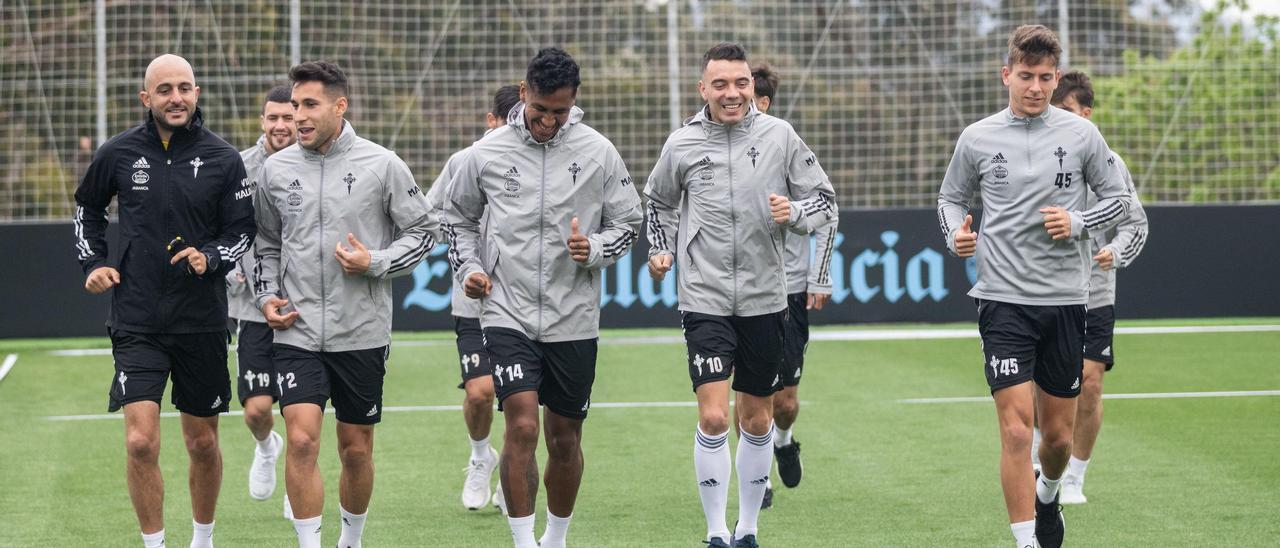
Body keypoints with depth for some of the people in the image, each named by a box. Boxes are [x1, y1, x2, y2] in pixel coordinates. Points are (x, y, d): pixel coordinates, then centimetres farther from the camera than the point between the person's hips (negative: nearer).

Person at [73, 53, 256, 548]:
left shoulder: (223, 159, -3)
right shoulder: (118, 153, -1)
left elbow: (242, 231, 3)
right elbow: (87, 208, 17)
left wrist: (209, 258, -16)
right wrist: (93, 263, 5)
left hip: (202, 321, 1)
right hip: (136, 322, -1)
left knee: (203, 444, 11)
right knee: (141, 442, -12)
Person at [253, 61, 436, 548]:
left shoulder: (381, 165, -5)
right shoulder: (276, 169, 3)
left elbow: (423, 231, 2)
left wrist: (375, 264, -12)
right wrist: (267, 296, 3)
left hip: (362, 334, -1)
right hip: (297, 333, 1)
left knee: (356, 450, 9)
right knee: (302, 440, -14)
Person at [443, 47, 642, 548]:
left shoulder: (598, 152, -1)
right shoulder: (486, 153, -1)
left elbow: (628, 223, 8)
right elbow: (458, 218, 15)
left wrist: (594, 249, -12)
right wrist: (468, 268, -1)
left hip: (573, 319, 1)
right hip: (507, 314, -1)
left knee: (565, 439, 10)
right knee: (522, 428, -16)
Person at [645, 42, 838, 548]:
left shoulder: (778, 136, -1)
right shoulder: (682, 144, 0)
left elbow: (824, 200, 5)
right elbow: (659, 202, 19)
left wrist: (795, 213, -15)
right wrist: (661, 250, 4)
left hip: (764, 301, 1)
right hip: (705, 301, -1)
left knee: (757, 421, 9)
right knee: (713, 418, -12)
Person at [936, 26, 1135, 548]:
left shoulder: (1081, 134, 2)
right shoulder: (978, 138, 2)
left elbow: (1118, 199, 8)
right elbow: (951, 197, 16)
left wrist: (1077, 223, -10)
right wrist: (955, 233, -5)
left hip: (1065, 300, 1)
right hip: (1003, 299, -1)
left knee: (1058, 433, 11)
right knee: (1016, 429, -13)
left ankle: (1047, 494, 44)